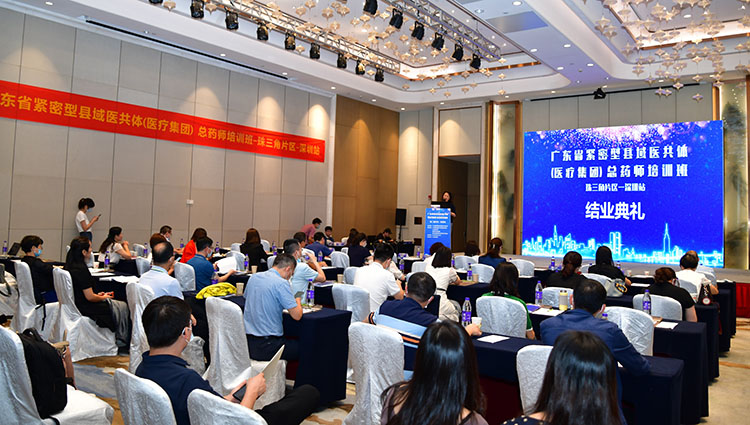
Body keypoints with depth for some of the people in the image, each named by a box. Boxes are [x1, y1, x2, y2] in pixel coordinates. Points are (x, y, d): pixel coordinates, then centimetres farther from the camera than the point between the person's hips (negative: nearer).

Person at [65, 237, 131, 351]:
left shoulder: (69, 266, 4)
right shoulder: (81, 269, -25)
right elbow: (90, 297, -22)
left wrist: (97, 295, 13)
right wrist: (103, 297, -4)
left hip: (76, 303, 10)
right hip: (84, 308, -10)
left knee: (116, 304, 22)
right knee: (123, 307, 4)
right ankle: (122, 343, 14)